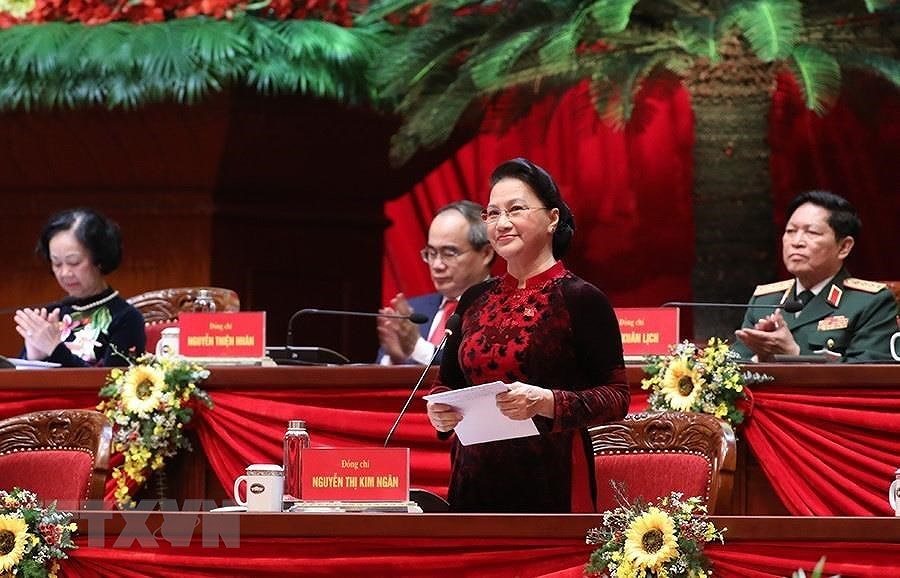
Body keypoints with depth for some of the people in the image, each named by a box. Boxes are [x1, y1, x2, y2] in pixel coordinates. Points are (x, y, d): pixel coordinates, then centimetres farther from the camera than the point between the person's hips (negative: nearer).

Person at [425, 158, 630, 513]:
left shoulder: (580, 300, -5)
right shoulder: (475, 301, 12)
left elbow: (615, 397, -9)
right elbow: (447, 383, 21)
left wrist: (546, 402, -24)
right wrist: (439, 411, -2)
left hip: (550, 483, -5)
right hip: (475, 480, 5)